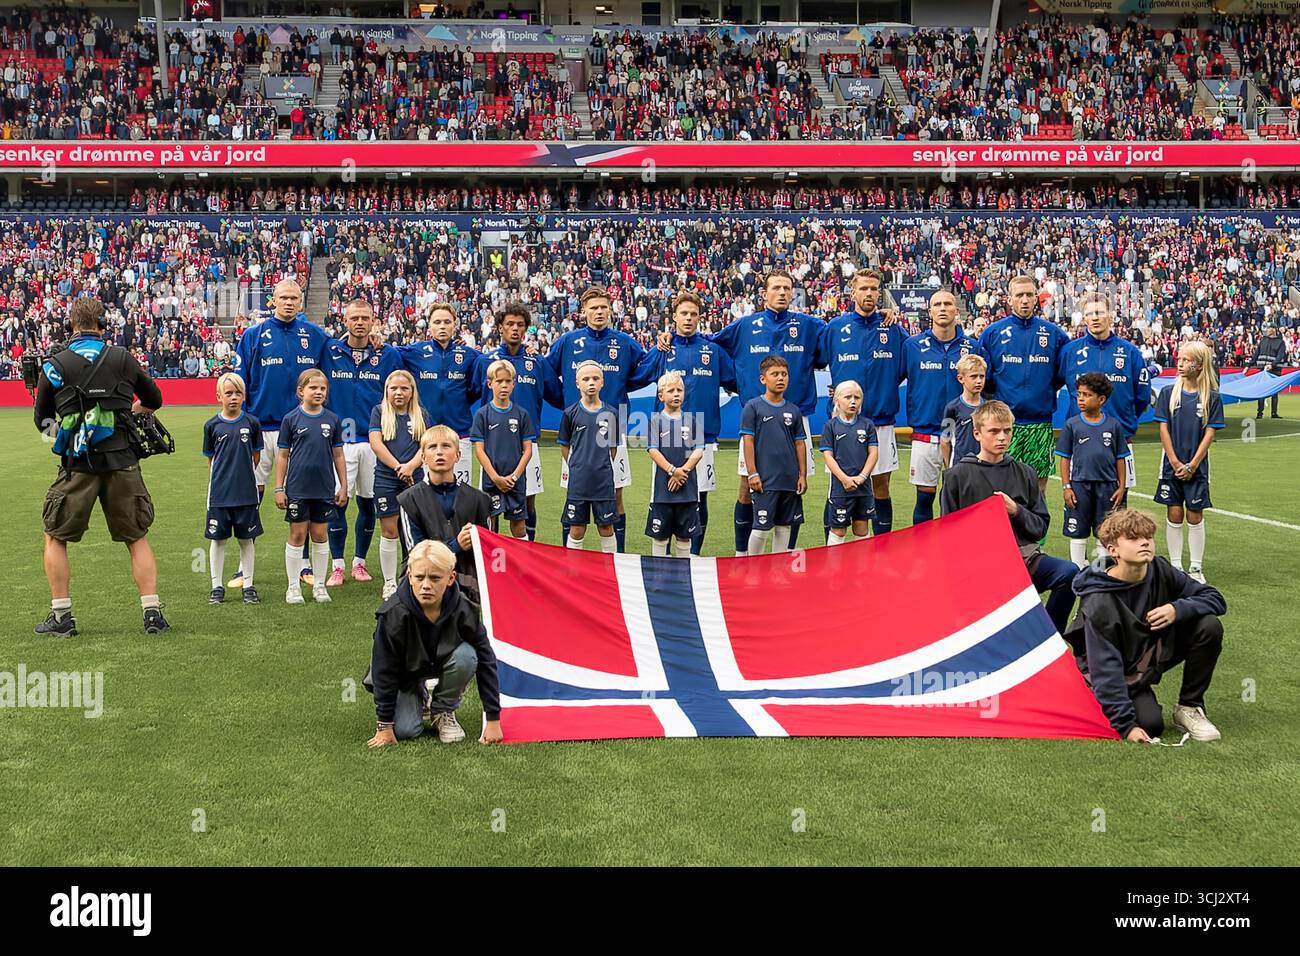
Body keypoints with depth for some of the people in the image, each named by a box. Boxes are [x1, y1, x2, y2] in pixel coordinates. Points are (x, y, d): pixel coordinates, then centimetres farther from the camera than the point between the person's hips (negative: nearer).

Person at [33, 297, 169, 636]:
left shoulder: (54, 365, 2)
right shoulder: (122, 358, 5)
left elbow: (42, 420, 11)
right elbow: (154, 400, 19)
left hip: (77, 465, -1)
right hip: (121, 461, 1)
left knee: (55, 538, 14)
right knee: (138, 538, 12)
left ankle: (61, 615, 11)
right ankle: (152, 612, 5)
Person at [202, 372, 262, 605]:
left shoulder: (251, 423, 0)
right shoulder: (212, 425, 0)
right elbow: (210, 459, 9)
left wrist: (243, 476, 10)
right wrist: (224, 477, 6)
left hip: (247, 492, 0)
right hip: (219, 493, 0)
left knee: (246, 540, 7)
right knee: (218, 540, 5)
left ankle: (249, 586, 17)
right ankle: (217, 587, 15)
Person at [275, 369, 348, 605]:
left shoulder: (332, 419, 3)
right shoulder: (291, 419, -3)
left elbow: (338, 455, 9)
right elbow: (282, 456, 0)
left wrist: (343, 486, 7)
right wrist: (279, 489, -3)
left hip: (324, 488, 2)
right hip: (297, 488, -2)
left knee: (320, 535, 9)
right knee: (297, 536, 4)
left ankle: (319, 584, 19)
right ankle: (293, 586, 14)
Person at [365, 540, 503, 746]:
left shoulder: (463, 610, -28)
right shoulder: (394, 613, -33)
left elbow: (486, 661, -19)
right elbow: (383, 670, -23)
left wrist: (493, 720, -19)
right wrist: (384, 726, -19)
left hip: (442, 662, 1)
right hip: (406, 671, -1)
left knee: (466, 655, -31)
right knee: (404, 730, -20)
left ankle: (443, 712, -5)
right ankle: (419, 696, 16)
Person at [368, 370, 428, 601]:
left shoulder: (421, 414, 9)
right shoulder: (379, 412, 4)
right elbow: (376, 443, -6)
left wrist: (411, 466, -15)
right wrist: (398, 467, -13)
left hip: (414, 478, 1)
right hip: (386, 478, -1)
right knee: (389, 531, 1)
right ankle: (389, 583, 9)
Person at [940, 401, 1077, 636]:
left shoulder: (1025, 474, 13)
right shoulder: (958, 475, 5)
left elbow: (1041, 528, 12)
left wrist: (1016, 511, -5)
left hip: (1025, 554, 3)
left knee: (1069, 572, -25)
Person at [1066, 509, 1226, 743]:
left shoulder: (1160, 570, -13)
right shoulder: (1099, 603, -28)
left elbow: (1215, 599, -6)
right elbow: (1105, 669, -29)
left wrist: (1178, 609, -27)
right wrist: (1126, 725, -35)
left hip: (1157, 651, 5)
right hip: (1124, 673, -5)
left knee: (1209, 626, -17)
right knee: (1150, 724, -28)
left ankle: (1189, 708, -3)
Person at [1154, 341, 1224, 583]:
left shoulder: (1212, 397, -3)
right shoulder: (1168, 392, 0)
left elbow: (1209, 434, -4)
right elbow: (1164, 429, -1)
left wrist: (1192, 466, -9)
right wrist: (1175, 463, -8)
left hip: (1197, 467, -1)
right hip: (1171, 465, 1)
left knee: (1195, 516, 4)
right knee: (1174, 515, 5)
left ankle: (1196, 568, 13)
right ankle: (1175, 566, 14)